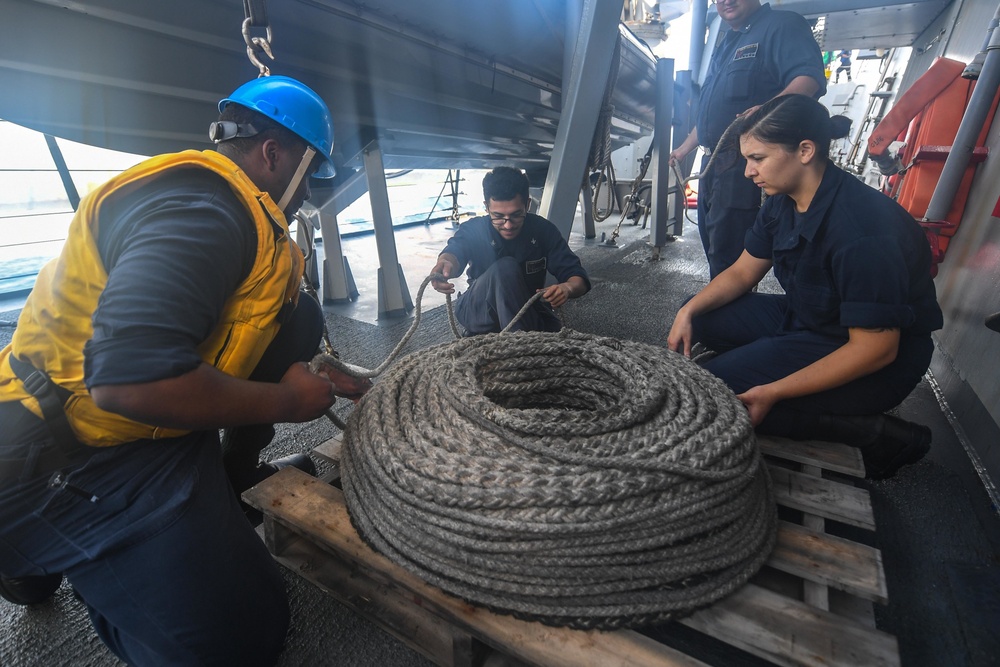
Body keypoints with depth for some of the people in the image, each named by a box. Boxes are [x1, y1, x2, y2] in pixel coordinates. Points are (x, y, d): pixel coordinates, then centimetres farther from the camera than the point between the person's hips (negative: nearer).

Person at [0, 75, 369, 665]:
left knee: (300, 316, 7)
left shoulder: (230, 205, 8)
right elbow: (128, 380, -33)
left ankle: (237, 474, 15)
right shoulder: (203, 206, -23)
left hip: (157, 422, 9)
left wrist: (320, 380, 14)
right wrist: (284, 401, -20)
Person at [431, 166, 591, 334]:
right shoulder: (473, 230, -12)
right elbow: (455, 251, -34)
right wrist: (446, 263, -60)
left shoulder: (543, 230, -9)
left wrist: (567, 288, -40)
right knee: (505, 268, -33)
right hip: (478, 311, -2)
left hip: (529, 311, 2)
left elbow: (577, 276, -15)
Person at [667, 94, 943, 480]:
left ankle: (877, 434, -7)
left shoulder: (862, 229, -30)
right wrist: (690, 311, -12)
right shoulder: (783, 201, -5)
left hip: (874, 360, -8)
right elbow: (742, 273, 5)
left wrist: (773, 393, -30)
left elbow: (876, 349, -28)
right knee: (700, 318, 1)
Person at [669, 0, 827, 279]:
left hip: (745, 164, -9)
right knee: (713, 246, 13)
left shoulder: (782, 25, -3)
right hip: (713, 162, 9)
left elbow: (810, 77, -19)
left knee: (727, 257, -10)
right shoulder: (726, 43, 25)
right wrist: (686, 146, 34)